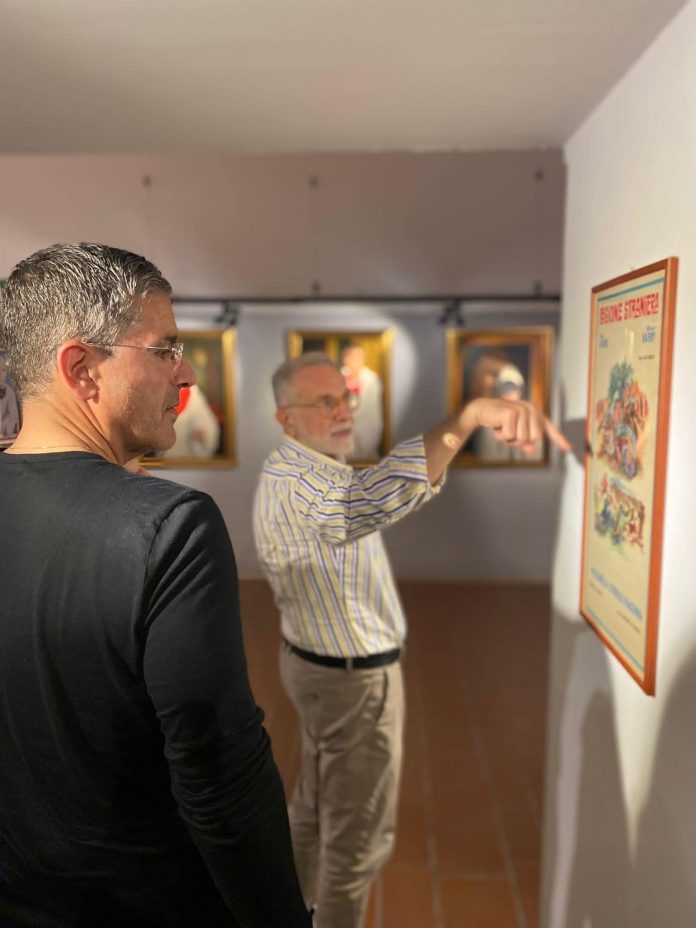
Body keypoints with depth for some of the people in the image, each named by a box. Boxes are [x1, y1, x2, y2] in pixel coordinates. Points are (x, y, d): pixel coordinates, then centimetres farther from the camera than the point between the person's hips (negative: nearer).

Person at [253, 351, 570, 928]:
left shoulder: (293, 472, 7)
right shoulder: (298, 480, -29)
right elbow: (374, 497, -51)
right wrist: (471, 415, -62)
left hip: (320, 664, 10)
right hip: (353, 678, -10)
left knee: (319, 804, 26)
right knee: (360, 833, 9)